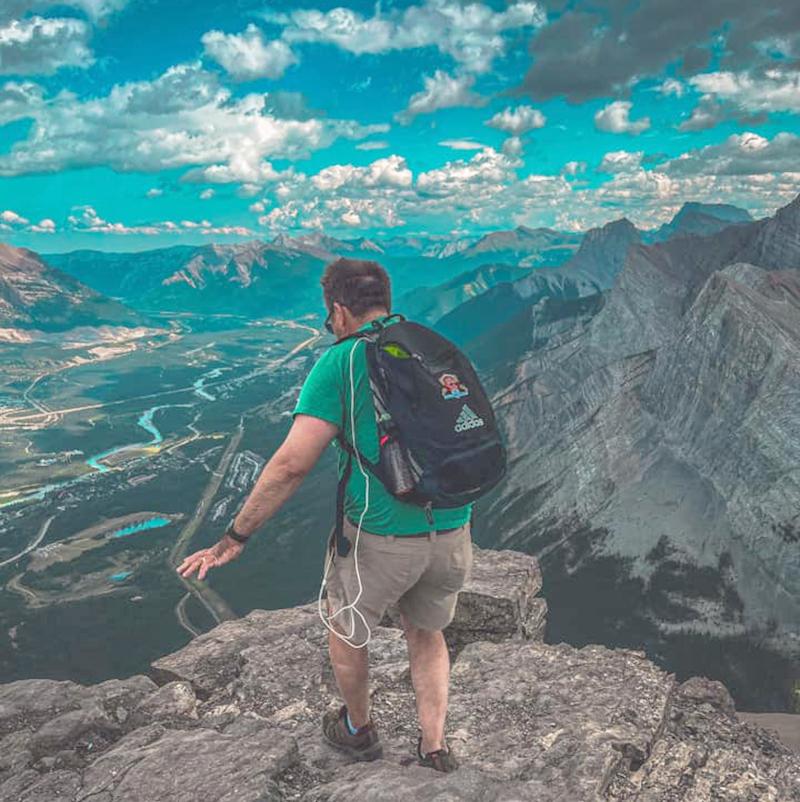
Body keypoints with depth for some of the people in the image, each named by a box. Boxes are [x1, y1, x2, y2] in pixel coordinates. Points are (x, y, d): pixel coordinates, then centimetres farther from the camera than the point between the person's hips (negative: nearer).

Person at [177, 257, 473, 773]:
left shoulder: (341, 362, -9)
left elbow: (292, 463, -16)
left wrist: (233, 540, -7)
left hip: (382, 540, -4)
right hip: (453, 536, 5)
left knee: (346, 629, 26)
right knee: (427, 632, 31)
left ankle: (359, 731, 47)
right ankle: (435, 749, 33)